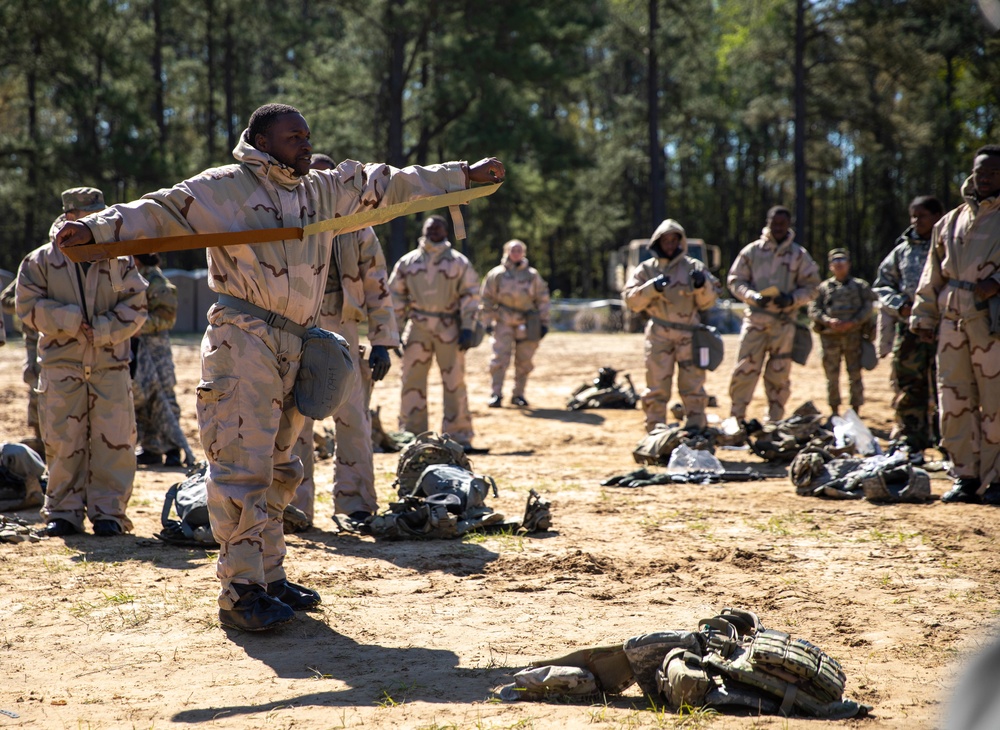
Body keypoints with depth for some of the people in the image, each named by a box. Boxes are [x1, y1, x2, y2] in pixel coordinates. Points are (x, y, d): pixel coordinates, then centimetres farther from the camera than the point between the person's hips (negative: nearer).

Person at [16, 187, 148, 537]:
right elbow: (29, 305, 0)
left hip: (110, 366, 1)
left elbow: (135, 306, 3)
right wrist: (70, 320, -12)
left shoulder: (120, 261, 9)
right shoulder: (41, 261, 6)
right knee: (63, 442, 1)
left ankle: (108, 511, 4)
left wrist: (103, 330, -12)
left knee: (113, 441, -3)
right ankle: (64, 512, 10)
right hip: (61, 367, -1)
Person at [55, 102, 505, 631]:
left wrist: (464, 176, 24)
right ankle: (240, 591, -8)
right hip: (243, 344, -7)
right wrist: (98, 229, -26)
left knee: (277, 469, 13)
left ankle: (271, 577, 22)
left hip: (293, 349, 8)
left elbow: (387, 185, 22)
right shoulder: (224, 187, -3)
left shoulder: (326, 190, 16)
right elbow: (161, 211, -10)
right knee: (242, 467, -10)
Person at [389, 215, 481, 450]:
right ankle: (411, 433, 9)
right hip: (417, 327, 2)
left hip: (448, 327, -2)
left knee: (454, 382, -1)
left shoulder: (459, 262, 5)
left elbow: (470, 295, 3)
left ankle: (458, 434, 4)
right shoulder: (408, 262, 9)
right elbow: (396, 296, 13)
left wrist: (467, 329, -6)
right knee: (412, 380, 1)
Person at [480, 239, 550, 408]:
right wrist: (487, 323, 0)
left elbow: (542, 299, 12)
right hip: (503, 323, -2)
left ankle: (518, 395, 13)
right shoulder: (496, 274, 5)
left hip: (526, 324, 2)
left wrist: (544, 323, 7)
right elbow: (487, 299, 6)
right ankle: (496, 395, -7)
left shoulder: (533, 275, 10)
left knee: (524, 362, 5)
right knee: (500, 359, -9)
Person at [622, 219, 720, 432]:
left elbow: (707, 303, 6)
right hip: (659, 335, 0)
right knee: (656, 388, 1)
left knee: (693, 388, 2)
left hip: (689, 334, 0)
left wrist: (702, 285, -13)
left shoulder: (693, 267, 8)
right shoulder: (646, 269, 8)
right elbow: (631, 300, -2)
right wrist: (653, 288, -16)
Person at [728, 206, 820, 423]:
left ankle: (774, 422, 13)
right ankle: (736, 418, -1)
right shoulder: (752, 251, 6)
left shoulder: (799, 254, 7)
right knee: (745, 369, -7)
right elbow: (735, 281, 7)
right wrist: (753, 296, -11)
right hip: (755, 318, -1)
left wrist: (792, 299, -10)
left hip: (784, 321, 1)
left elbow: (811, 286, 8)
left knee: (779, 373, 4)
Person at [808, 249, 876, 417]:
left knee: (855, 375, -2)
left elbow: (868, 309, 2)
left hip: (853, 335, -1)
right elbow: (813, 309, 4)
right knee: (832, 376, 2)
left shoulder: (860, 286, 12)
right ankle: (835, 412, 11)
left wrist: (851, 323, -12)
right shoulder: (823, 287, 13)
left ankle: (855, 413, 3)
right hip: (830, 336, 1)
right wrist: (828, 321, -14)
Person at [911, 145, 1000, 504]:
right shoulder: (949, 222, 20)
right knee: (953, 402, 3)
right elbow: (932, 275, 21)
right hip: (952, 322, 5)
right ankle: (965, 476, 10)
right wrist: (923, 316, 14)